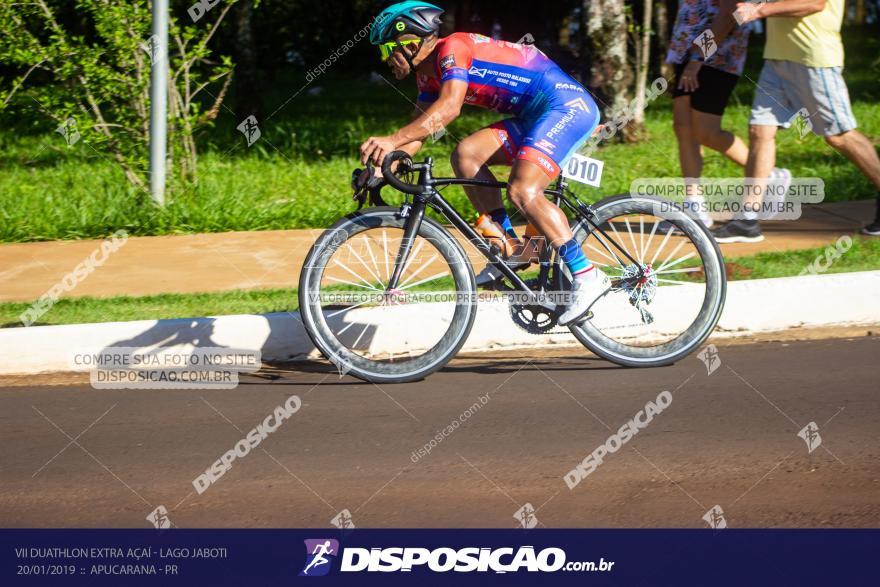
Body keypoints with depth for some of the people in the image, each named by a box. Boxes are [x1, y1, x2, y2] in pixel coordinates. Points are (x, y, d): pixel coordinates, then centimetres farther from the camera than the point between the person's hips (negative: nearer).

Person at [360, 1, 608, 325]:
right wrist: (381, 164, -1)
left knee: (522, 191, -23)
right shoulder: (429, 76, 14)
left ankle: (586, 275, -21)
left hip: (569, 105, -10)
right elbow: (416, 133, 14)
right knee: (466, 154, -2)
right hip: (536, 116, 10)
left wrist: (391, 140, -35)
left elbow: (449, 108, -29)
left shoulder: (452, 47, -15)